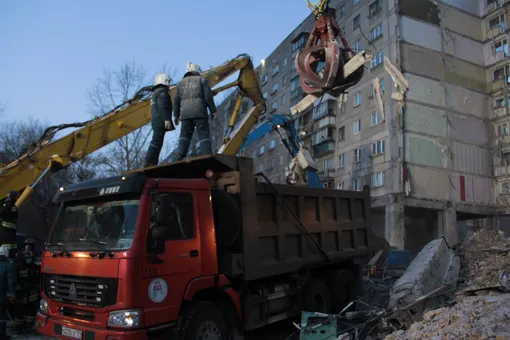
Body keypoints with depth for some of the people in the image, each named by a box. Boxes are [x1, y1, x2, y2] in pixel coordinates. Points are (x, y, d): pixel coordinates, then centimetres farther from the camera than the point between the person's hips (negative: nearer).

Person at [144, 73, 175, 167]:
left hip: (156, 121, 10)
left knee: (156, 141, 8)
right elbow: (163, 106, -18)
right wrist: (167, 119, -25)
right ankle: (149, 162, -23)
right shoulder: (162, 91, -4)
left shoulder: (155, 92, 27)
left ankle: (152, 163, 3)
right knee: (157, 141, -15)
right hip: (161, 121, -10)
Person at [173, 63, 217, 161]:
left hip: (185, 113, 3)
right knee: (204, 135, -4)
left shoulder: (181, 83, 19)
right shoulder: (202, 80, 9)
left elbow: (176, 100, 11)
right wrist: (213, 110, 2)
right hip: (199, 112, -3)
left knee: (184, 136, 7)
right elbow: (208, 96, -2)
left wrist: (176, 115, 13)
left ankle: (179, 157, -10)